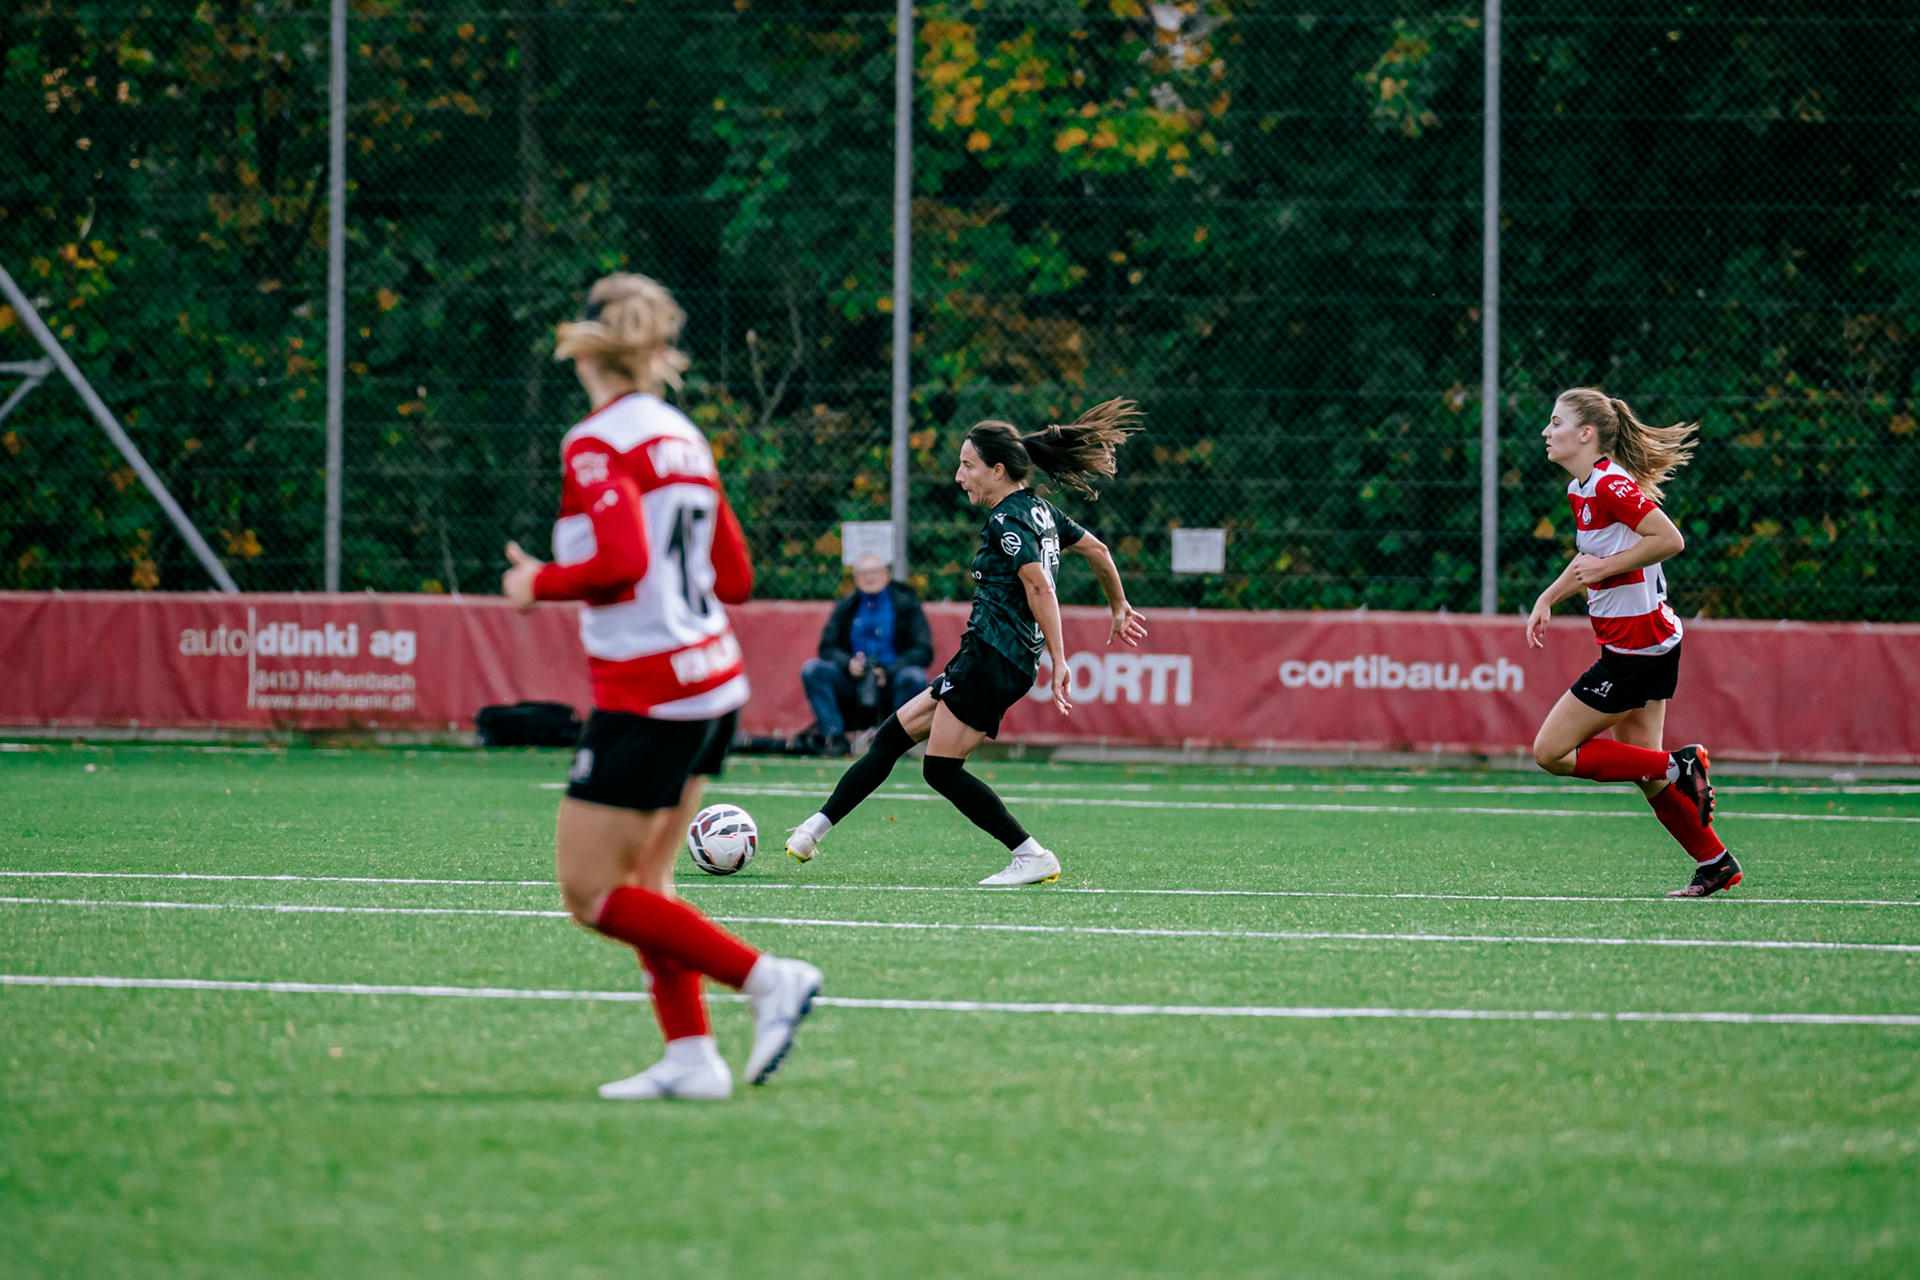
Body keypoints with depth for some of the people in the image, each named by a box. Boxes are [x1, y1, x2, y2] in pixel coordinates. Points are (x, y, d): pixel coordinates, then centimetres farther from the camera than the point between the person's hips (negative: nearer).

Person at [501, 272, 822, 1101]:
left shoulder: (597, 446, -13)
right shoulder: (684, 439, 11)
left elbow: (621, 563, -25)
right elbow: (734, 577, 13)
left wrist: (540, 583, -9)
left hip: (647, 696, -8)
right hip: (713, 682, 8)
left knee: (592, 894, -1)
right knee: (639, 878, 15)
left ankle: (767, 978, -9)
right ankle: (691, 1057, 9)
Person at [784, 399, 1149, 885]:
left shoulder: (1007, 520, -13)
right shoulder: (1038, 509, 15)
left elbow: (1040, 587, -22)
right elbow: (1096, 549, 23)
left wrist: (1059, 660, -25)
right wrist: (1119, 607, 36)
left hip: (992, 657, -10)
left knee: (942, 769, -8)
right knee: (894, 734, 11)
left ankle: (1033, 857, -8)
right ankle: (817, 828, 14)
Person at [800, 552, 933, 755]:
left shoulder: (905, 603, 2)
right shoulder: (845, 606, 10)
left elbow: (923, 652, -5)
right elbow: (828, 647, 6)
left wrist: (889, 672, -19)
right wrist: (848, 664, -17)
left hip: (890, 688, -3)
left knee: (915, 677, -35)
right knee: (811, 669, -19)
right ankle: (834, 737, -23)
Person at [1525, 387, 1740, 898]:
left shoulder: (1611, 484, -18)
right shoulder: (1579, 490, 12)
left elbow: (1670, 540, -23)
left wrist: (1605, 568, -19)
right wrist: (1548, 597, 18)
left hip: (1636, 643, -10)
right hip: (1651, 644, 10)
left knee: (1552, 752, -7)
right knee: (1644, 770, 13)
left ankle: (1678, 767, -5)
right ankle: (1715, 863, 21)